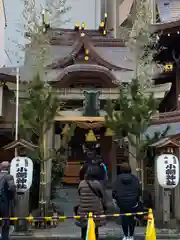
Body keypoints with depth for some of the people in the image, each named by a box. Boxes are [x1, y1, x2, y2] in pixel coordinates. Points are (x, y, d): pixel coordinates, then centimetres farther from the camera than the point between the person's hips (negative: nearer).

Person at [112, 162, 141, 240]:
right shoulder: (134, 178, 0)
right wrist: (137, 199, 13)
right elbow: (139, 189, 0)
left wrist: (115, 198, 11)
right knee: (132, 219, 9)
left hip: (122, 202, 0)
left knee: (124, 219, 9)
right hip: (133, 202, 1)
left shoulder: (118, 178, -3)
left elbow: (114, 190, -4)